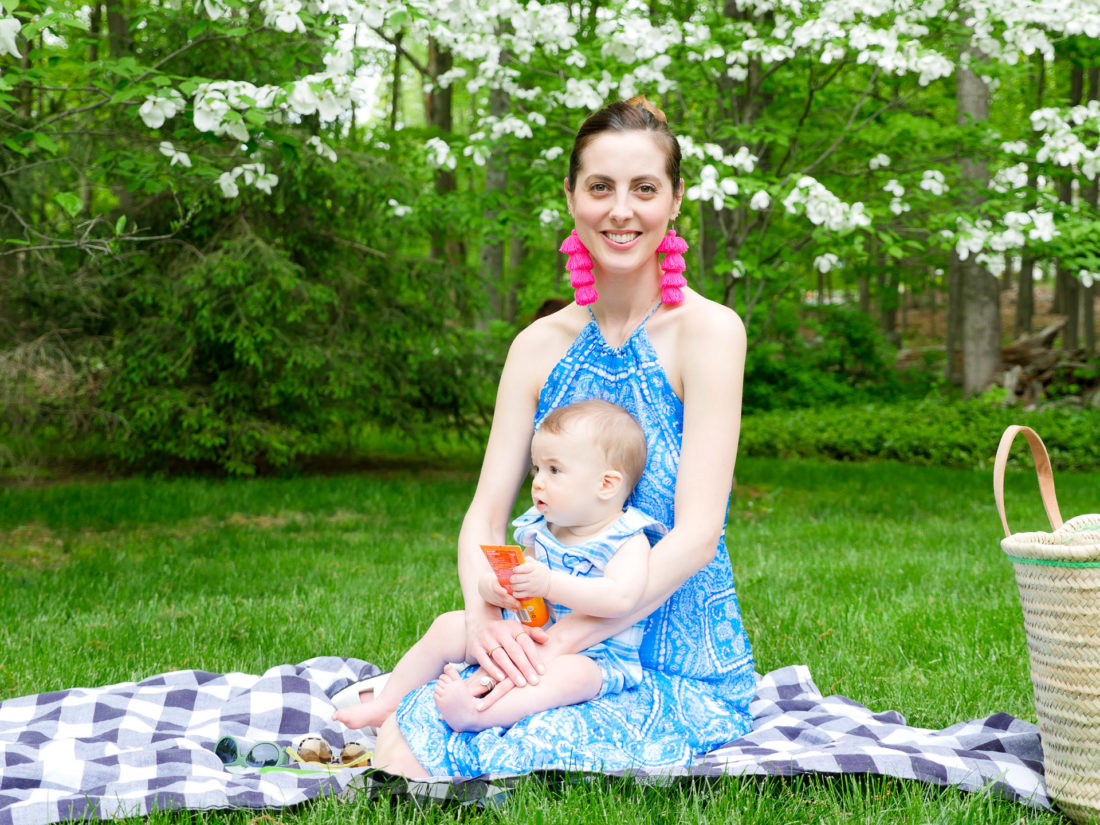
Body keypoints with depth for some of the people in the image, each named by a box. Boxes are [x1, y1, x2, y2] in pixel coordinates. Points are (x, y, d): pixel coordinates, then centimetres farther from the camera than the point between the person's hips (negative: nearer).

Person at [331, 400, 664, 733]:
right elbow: (492, 578, 10)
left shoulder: (629, 542, -11)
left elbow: (621, 598, -30)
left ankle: (474, 715, -58)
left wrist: (549, 583, -35)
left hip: (588, 658, -7)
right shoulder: (539, 532, 9)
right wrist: (494, 588, -16)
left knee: (573, 673, -40)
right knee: (449, 626, 2)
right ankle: (386, 705, 7)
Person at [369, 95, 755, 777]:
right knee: (398, 741, -22)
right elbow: (484, 516, 2)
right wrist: (485, 618, -20)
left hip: (683, 673, -3)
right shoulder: (540, 346, 5)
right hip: (561, 652, 4)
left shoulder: (707, 330, -9)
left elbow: (696, 536, -16)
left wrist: (560, 639, -23)